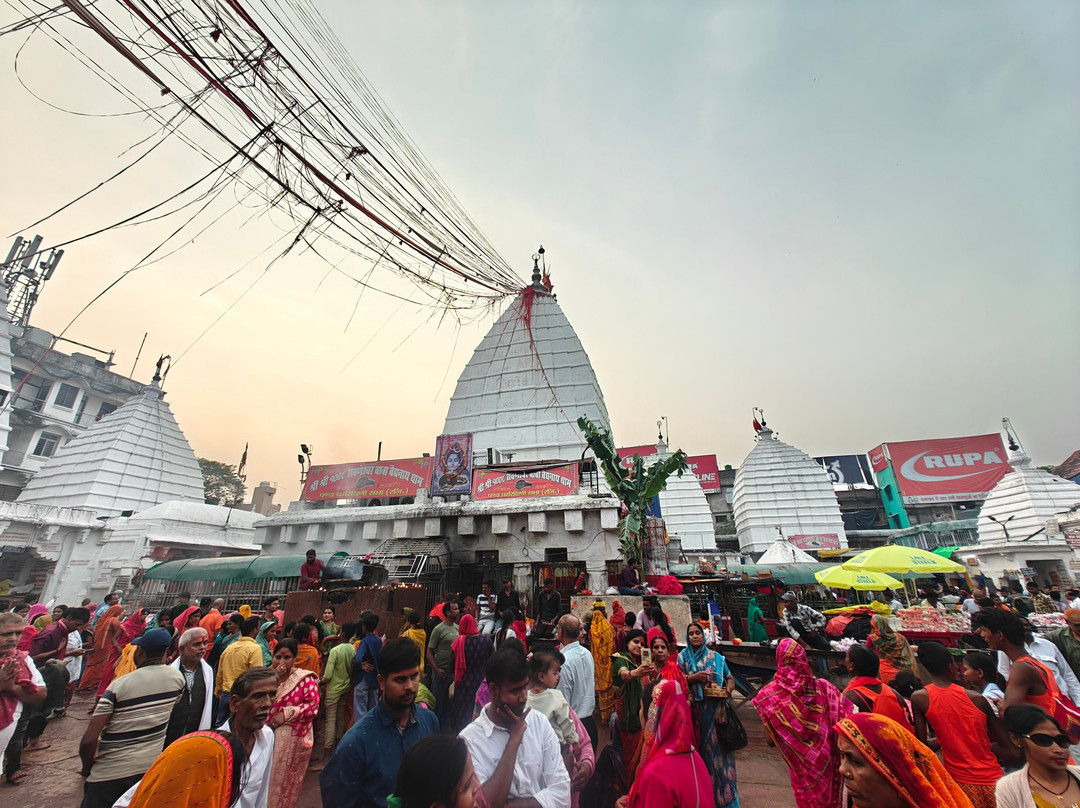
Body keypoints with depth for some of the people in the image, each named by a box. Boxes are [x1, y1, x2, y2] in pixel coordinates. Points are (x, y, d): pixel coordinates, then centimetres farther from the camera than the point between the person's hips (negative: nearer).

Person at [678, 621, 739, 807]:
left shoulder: (716, 657, 5)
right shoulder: (683, 656, 3)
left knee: (717, 747, 0)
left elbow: (730, 678, 10)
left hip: (715, 709, 1)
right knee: (697, 746, 2)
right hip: (695, 709, -1)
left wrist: (728, 689, -10)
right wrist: (694, 677, -16)